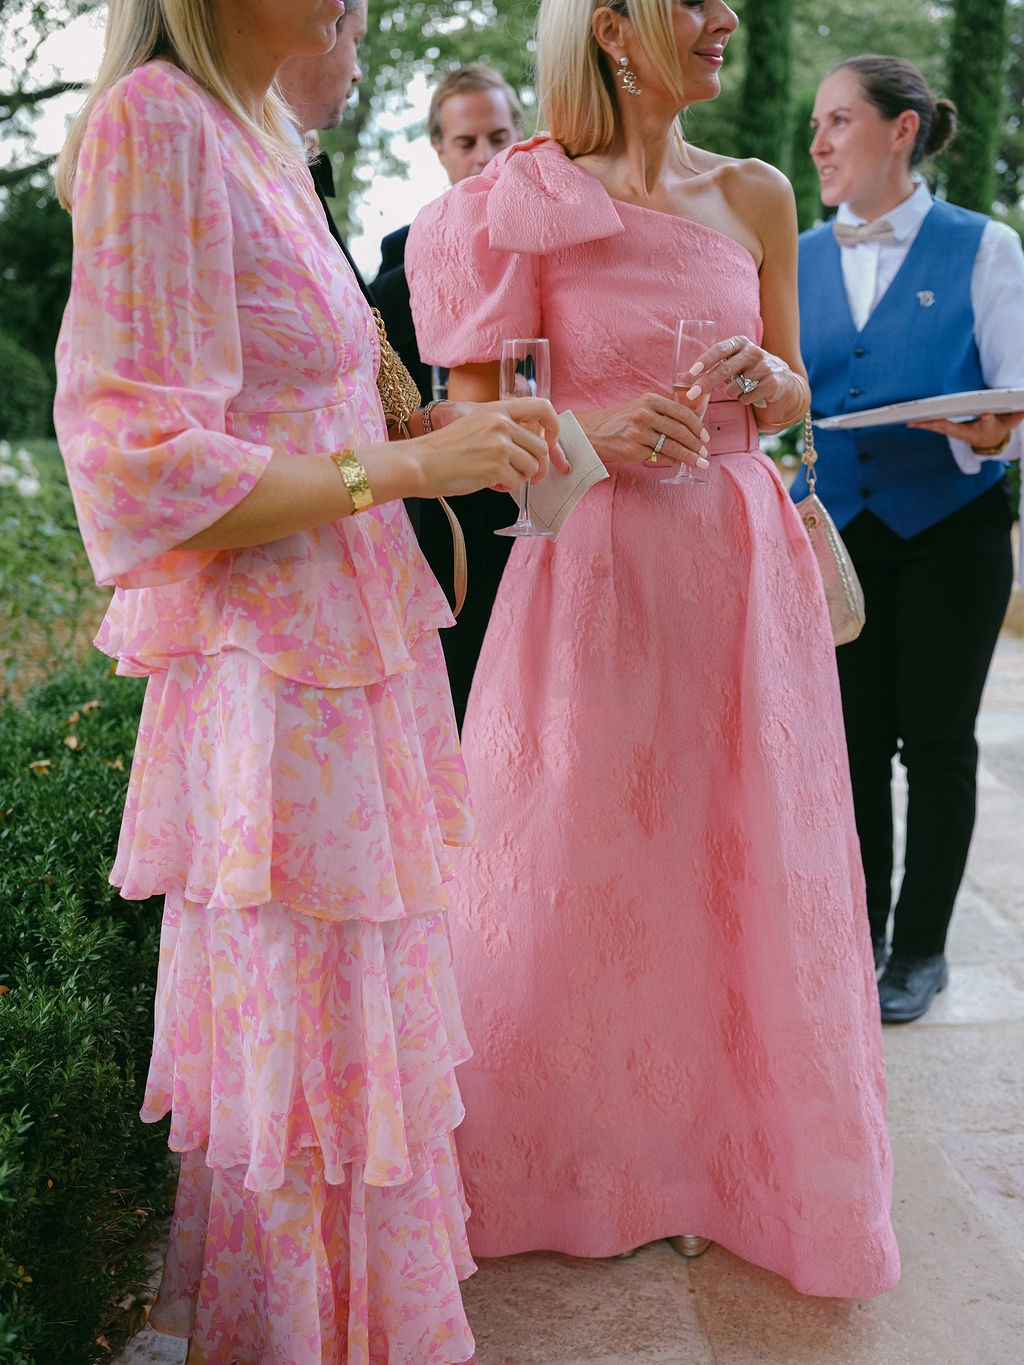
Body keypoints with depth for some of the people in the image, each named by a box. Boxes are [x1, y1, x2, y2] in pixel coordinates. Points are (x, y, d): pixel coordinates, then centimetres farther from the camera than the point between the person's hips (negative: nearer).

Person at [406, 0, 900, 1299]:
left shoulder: (755, 196, 9)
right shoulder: (529, 202, -2)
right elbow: (474, 415, -2)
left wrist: (761, 384, -6)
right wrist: (596, 430, -19)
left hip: (742, 557, 4)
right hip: (595, 558, -3)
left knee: (746, 864, 8)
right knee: (583, 868, 3)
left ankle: (741, 1148, 29)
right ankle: (588, 1157, 26)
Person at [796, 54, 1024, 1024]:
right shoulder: (800, 259, 8)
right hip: (837, 527, 3)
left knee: (935, 737, 4)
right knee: (852, 735, 8)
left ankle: (921, 950, 18)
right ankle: (859, 935, 23)